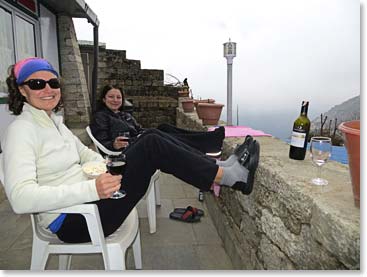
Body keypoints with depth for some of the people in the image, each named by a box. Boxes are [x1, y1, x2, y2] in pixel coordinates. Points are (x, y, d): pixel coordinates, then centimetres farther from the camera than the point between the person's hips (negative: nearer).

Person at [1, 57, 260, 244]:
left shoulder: (54, 120, 12)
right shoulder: (21, 130, -14)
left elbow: (84, 152, 18)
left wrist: (110, 167, -3)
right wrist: (91, 189, -34)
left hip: (86, 198, 8)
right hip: (71, 222, -8)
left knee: (150, 139, -3)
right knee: (152, 147, -18)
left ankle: (219, 169, 3)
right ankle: (231, 175, -6)